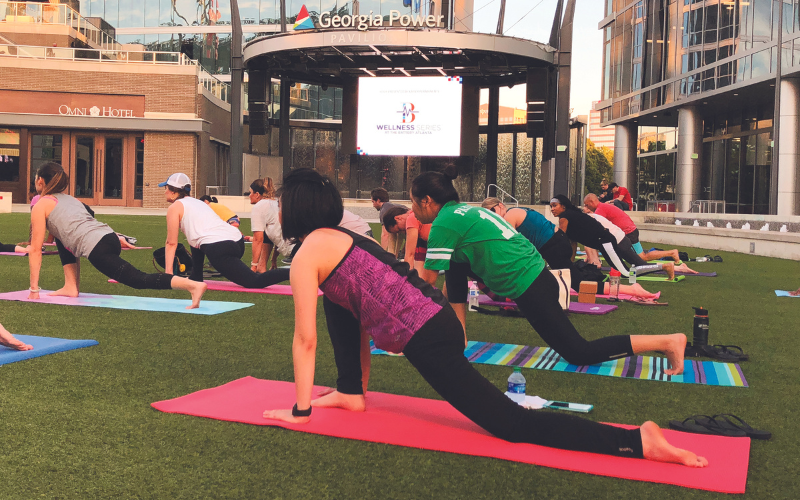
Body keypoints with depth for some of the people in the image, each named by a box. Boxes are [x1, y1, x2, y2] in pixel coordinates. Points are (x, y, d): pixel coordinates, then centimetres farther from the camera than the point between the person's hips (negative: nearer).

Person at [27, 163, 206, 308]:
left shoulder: (41, 206, 11)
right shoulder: (69, 199, 33)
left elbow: (35, 249, 8)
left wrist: (34, 289, 11)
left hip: (97, 248, -8)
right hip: (110, 236, 8)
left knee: (139, 280, -18)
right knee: (61, 239, 31)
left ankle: (193, 285, -37)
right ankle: (71, 287, 23)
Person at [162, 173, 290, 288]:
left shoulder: (175, 207, 9)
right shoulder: (197, 202, 33)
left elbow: (171, 243, 6)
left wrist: (168, 272, 10)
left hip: (218, 249, -9)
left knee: (255, 282, -18)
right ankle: (196, 278, 31)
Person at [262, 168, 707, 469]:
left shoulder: (307, 256, -4)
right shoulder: (342, 236, 24)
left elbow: (306, 340, -5)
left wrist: (300, 411, 5)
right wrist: (363, 382, 38)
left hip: (425, 337, -10)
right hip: (436, 312, 10)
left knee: (512, 424, -7)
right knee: (335, 301, 26)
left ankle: (637, 441, -14)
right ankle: (351, 394, 27)